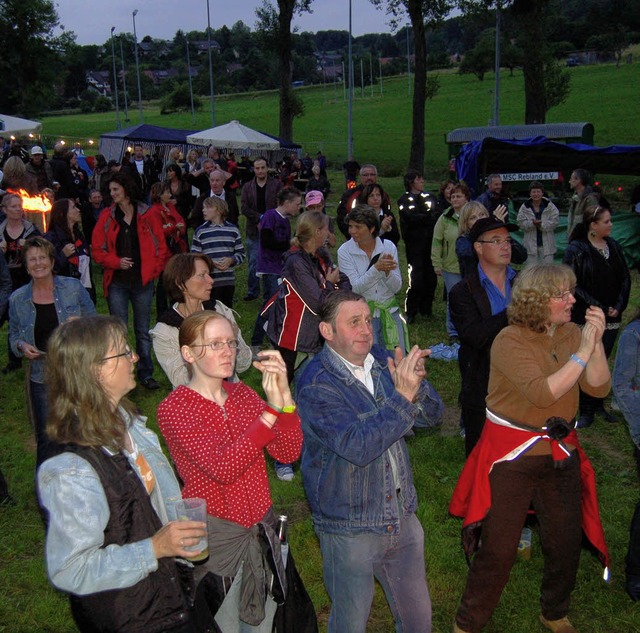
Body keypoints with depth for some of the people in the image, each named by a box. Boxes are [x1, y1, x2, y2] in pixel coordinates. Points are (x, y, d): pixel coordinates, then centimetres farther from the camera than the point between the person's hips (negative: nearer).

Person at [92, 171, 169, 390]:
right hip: (117, 282, 0)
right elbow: (97, 249, 2)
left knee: (143, 330, 9)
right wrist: (116, 262, -13)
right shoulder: (107, 217, 3)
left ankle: (146, 374, 20)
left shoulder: (147, 216, 1)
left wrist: (153, 270, -4)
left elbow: (160, 247, 5)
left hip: (142, 281, 0)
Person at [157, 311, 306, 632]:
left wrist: (284, 396, -23)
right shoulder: (173, 408, -15)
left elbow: (288, 452, -8)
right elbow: (222, 468, -29)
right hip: (215, 536, -5)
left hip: (262, 530, 6)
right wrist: (270, 410, -32)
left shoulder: (242, 393, 2)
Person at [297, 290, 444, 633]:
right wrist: (401, 395, -34)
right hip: (349, 527, -5)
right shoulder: (316, 383, -19)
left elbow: (432, 415, -3)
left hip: (402, 516, 5)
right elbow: (357, 446, -30)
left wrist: (416, 384, -23)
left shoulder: (383, 359, -2)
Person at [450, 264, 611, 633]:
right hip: (512, 454, -5)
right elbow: (542, 393, -28)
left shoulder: (572, 333, 0)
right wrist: (581, 354, -26)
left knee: (567, 541, 16)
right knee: (499, 547, 2)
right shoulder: (510, 341, -17)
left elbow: (599, 387, -7)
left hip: (562, 452, 6)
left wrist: (596, 343, -18)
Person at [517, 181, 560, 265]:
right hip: (531, 244, 1)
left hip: (547, 244, 0)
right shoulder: (525, 207, 2)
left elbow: (555, 221, -8)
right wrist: (532, 223, -22)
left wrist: (541, 224, -21)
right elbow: (521, 223, -5)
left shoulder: (550, 206, 0)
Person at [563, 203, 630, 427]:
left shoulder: (614, 246, 7)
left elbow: (625, 279, 10)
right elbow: (574, 285, -13)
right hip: (586, 319, -5)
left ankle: (597, 405, 26)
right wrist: (599, 308, -14)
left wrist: (619, 307, -2)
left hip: (611, 318, 5)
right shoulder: (576, 250, -9)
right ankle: (587, 411, 12)